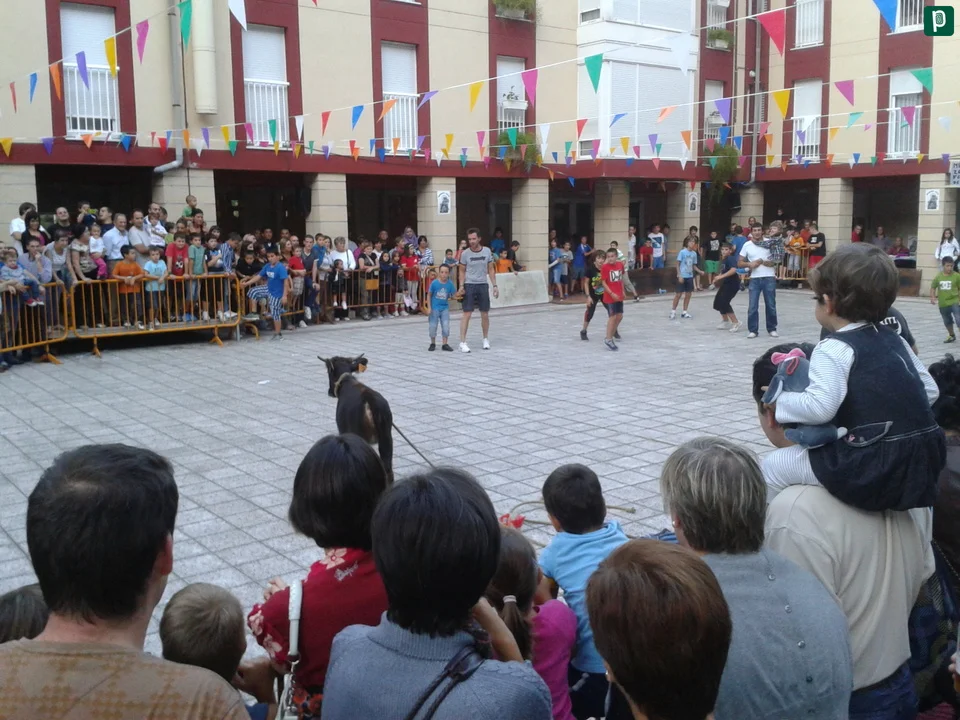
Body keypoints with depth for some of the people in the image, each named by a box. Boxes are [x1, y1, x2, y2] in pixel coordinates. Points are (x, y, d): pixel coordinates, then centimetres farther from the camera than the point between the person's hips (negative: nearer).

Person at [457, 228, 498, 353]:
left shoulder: (487, 251, 1)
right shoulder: (465, 254, -4)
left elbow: (491, 270, 7)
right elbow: (462, 271, 4)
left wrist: (495, 286, 1)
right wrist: (461, 286, -9)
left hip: (483, 285, 2)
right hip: (469, 286, -2)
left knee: (485, 314, 8)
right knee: (467, 314, -7)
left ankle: (485, 339, 24)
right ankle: (462, 342, -5)